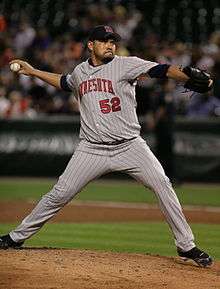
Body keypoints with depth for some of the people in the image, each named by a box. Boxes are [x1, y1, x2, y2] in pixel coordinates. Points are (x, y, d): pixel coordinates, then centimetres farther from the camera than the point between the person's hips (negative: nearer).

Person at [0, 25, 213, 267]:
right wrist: (32, 71, 33)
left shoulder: (125, 64, -5)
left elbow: (161, 70, -19)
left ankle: (186, 246, -6)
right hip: (92, 149, 3)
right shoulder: (80, 72, 10)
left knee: (162, 185, -16)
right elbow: (64, 83, 34)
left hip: (129, 145, -2)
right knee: (59, 194, 0)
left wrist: (193, 78, -33)